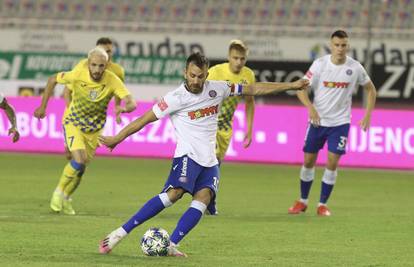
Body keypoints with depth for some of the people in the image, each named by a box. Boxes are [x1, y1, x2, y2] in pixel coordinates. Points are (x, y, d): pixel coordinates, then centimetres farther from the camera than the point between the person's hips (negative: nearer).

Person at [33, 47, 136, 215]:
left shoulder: (112, 80, -23)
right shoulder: (78, 75, -24)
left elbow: (131, 102, -31)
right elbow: (53, 80, -6)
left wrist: (125, 108, -55)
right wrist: (43, 107, -3)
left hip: (94, 129, 3)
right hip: (73, 124, -3)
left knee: (80, 168, 11)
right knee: (79, 160, -23)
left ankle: (65, 198, 37)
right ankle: (59, 192, 1)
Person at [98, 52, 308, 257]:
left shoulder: (216, 89, 6)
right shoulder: (176, 98, -8)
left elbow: (253, 89, 13)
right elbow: (144, 119, -3)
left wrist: (291, 86, 14)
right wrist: (116, 139, 0)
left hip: (209, 161, 6)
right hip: (187, 155, -5)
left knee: (203, 198, -19)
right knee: (174, 193, -27)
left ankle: (171, 245, -25)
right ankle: (121, 232, -28)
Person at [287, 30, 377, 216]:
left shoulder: (355, 68, -7)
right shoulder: (319, 64, -10)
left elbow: (370, 89, 8)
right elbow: (302, 89, -8)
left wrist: (368, 115, -2)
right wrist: (310, 107, -26)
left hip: (340, 122, 0)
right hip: (318, 121, 0)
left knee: (332, 162, -7)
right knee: (309, 160, 5)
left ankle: (323, 204, 6)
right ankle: (303, 201, 22)